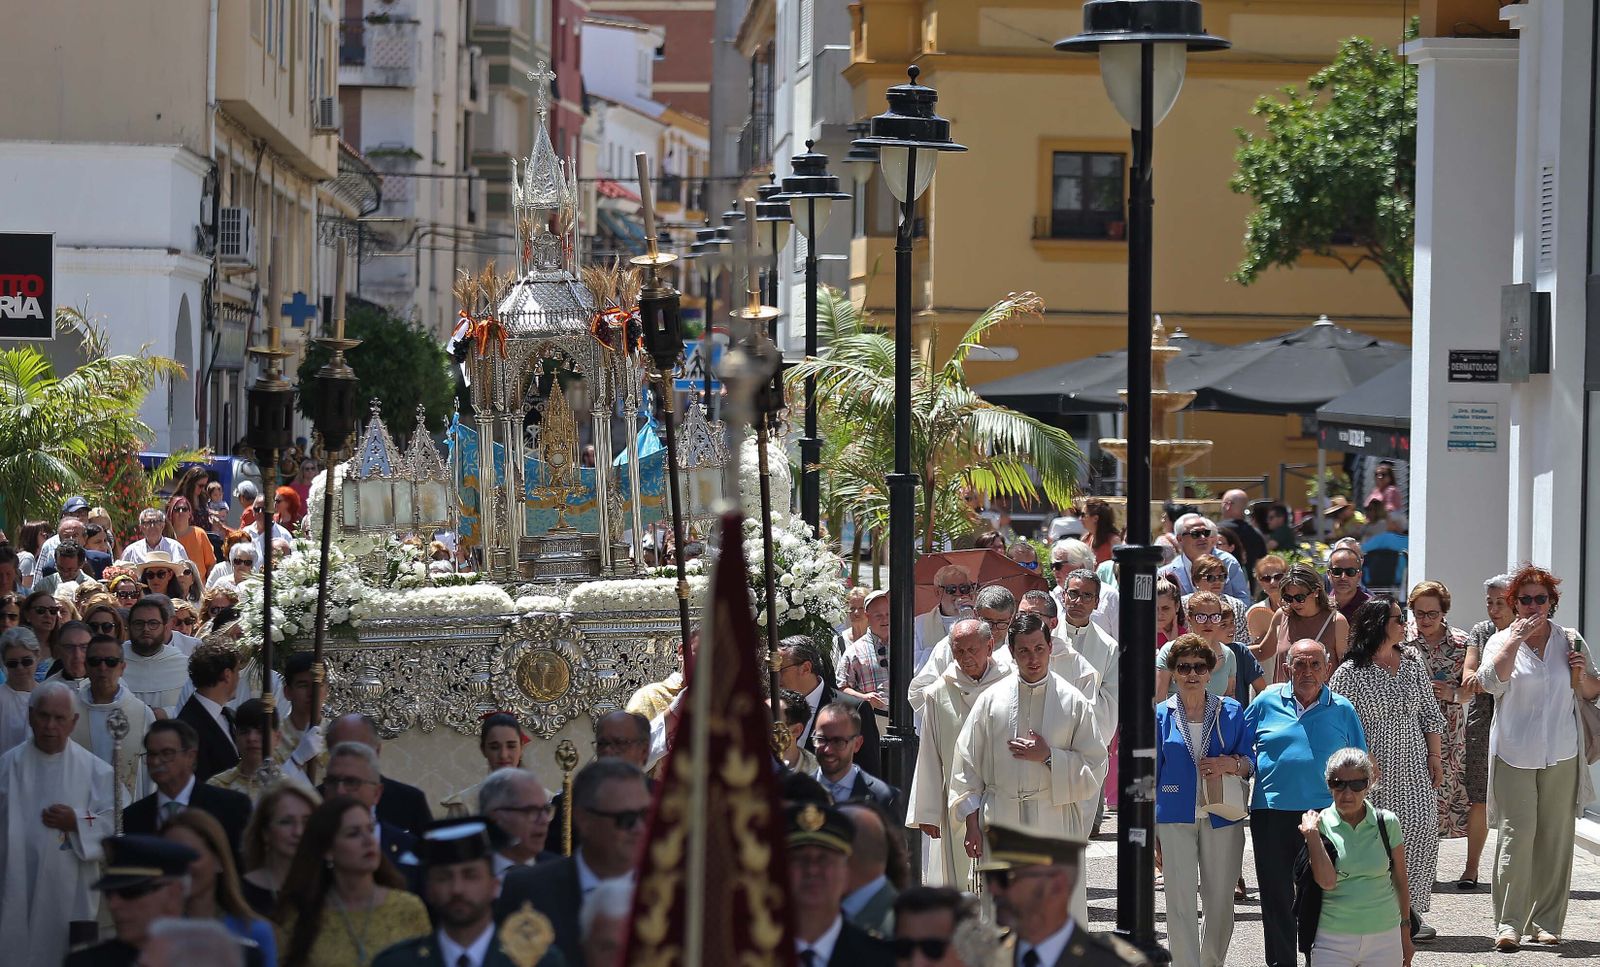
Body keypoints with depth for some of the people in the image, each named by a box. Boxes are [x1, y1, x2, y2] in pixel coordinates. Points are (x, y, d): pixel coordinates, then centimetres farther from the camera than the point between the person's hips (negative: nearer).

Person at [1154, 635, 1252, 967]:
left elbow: (1251, 762, 9)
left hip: (1222, 818, 1)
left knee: (1220, 900, 8)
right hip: (1175, 819, -1)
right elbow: (1151, 776, 7)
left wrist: (1231, 764, -14)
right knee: (1180, 903, -6)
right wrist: (1148, 831, 4)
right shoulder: (1161, 715, 5)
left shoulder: (1230, 711, 6)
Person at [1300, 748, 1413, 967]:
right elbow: (1326, 881, -15)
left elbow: (1400, 879, 9)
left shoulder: (1387, 823, 0)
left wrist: (1405, 931, 12)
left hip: (1384, 937, 1)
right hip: (1333, 939, -1)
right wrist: (1311, 833, -16)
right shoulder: (1320, 824, -3)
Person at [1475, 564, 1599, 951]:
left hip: (1561, 757, 3)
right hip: (1514, 755, -3)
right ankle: (1508, 924, -11)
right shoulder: (1502, 641, 3)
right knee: (1517, 833, -11)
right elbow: (1492, 681, -15)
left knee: (1556, 837, 3)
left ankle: (1546, 922, 11)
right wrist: (1516, 639, -17)